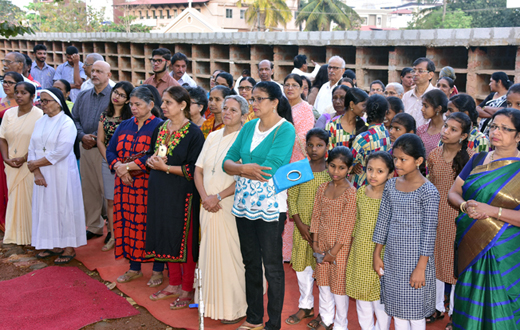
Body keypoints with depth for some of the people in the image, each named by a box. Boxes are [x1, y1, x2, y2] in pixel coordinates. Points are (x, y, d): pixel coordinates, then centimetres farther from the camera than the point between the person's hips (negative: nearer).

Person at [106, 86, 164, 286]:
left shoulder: (158, 126, -7)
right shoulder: (124, 126, 14)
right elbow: (110, 151, 10)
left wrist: (128, 166, -17)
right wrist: (119, 167, -10)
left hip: (149, 186, -6)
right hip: (125, 184, 6)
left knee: (149, 224, 0)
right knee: (128, 222, 9)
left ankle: (158, 270, 12)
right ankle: (134, 268, 23)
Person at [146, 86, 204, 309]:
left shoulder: (193, 133, -12)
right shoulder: (161, 128, 9)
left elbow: (194, 169, -15)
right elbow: (151, 155, 18)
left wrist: (166, 167, -18)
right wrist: (151, 161, -4)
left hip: (182, 194, -7)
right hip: (160, 191, 7)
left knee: (184, 239, 2)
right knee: (166, 236, 13)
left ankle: (187, 290, 15)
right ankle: (174, 284, 28)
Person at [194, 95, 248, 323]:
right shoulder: (212, 137, 11)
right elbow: (198, 170, 10)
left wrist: (218, 197, -15)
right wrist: (205, 197, -5)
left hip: (232, 207, -6)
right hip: (209, 207, 6)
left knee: (231, 255, 0)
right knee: (210, 254, 12)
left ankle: (235, 308, 13)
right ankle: (214, 303, 26)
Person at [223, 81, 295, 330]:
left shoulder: (285, 129, -9)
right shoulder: (249, 127, 10)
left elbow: (270, 168, -20)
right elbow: (228, 161, 4)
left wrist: (240, 168, -8)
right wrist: (246, 169, -16)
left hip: (269, 206, -6)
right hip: (244, 204, 6)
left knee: (272, 266, 4)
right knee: (250, 263, 16)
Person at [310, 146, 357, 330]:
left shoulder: (350, 192, -14)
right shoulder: (322, 189, 3)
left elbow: (348, 225, -15)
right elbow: (316, 216, 7)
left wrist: (334, 251, -14)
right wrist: (315, 244, 1)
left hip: (340, 246, -5)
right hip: (322, 243, 6)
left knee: (339, 285, 5)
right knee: (323, 282, 16)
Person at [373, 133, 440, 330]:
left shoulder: (428, 191, -14)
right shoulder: (391, 185, 3)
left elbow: (429, 231, -14)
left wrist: (421, 267, -15)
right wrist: (377, 255, 10)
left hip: (415, 258, -5)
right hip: (392, 257, 6)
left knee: (415, 312, 8)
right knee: (397, 309, 16)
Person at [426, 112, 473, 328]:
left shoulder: (470, 157, -12)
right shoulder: (434, 155, -1)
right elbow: (431, 187, 8)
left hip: (458, 216, -4)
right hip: (435, 214, 4)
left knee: (457, 261, 8)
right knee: (435, 260, 14)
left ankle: (455, 311, 27)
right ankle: (437, 307, 32)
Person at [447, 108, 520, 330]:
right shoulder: (478, 160, 8)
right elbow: (453, 192, 8)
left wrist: (492, 210, -23)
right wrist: (465, 206, -12)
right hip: (469, 244, 4)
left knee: (497, 307, 3)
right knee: (469, 302, 15)